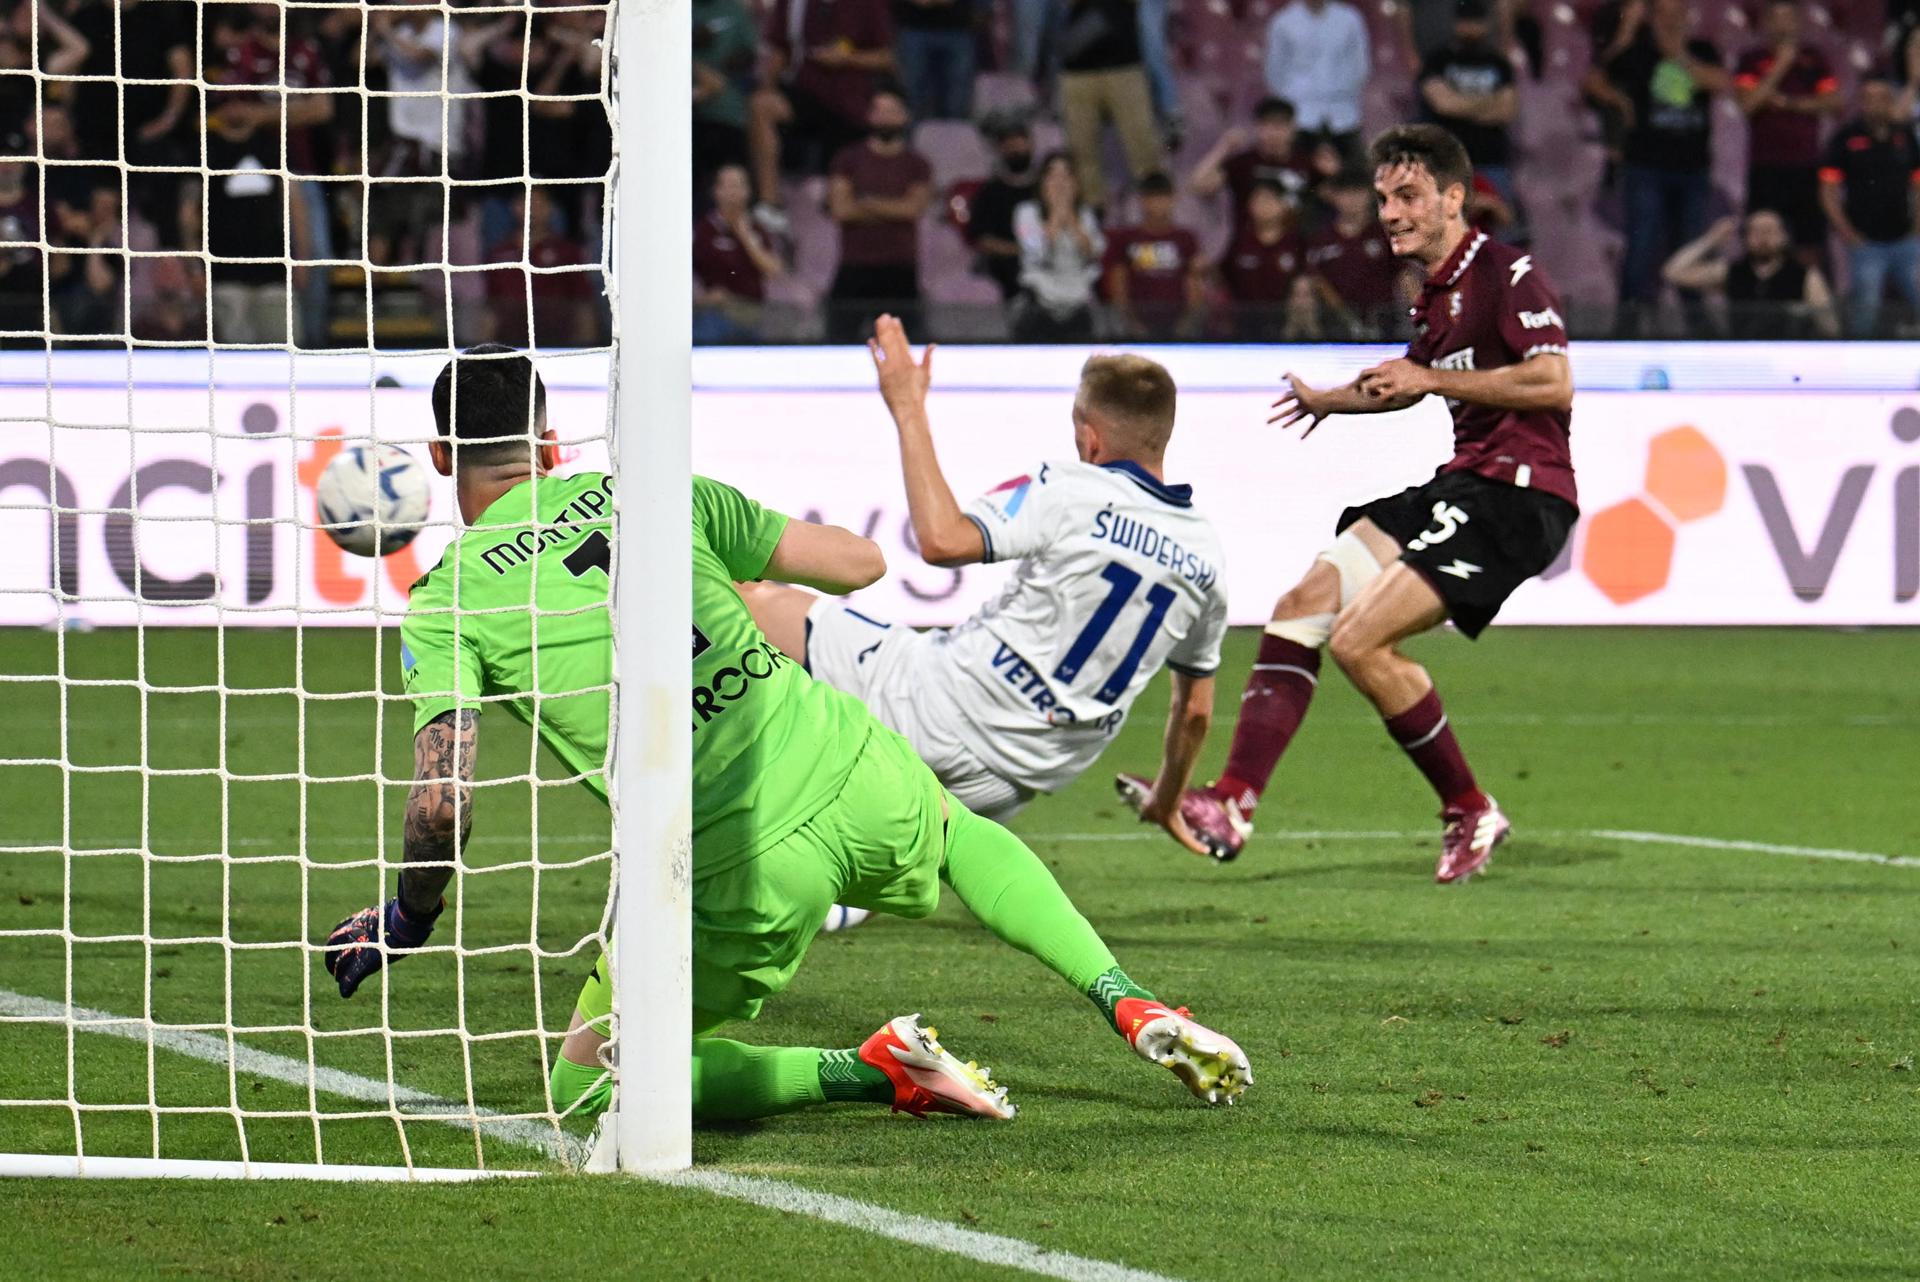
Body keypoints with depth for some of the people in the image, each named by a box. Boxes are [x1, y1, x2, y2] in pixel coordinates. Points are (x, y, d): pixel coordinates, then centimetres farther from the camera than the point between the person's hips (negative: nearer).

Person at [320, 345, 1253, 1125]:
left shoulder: (444, 608, -4)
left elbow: (442, 796, -15)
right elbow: (860, 563, 11)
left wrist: (414, 913, 4)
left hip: (742, 876, -4)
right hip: (855, 775, 4)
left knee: (590, 1087, 16)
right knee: (965, 835, 40)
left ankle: (873, 1073, 1)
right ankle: (1133, 1008, 22)